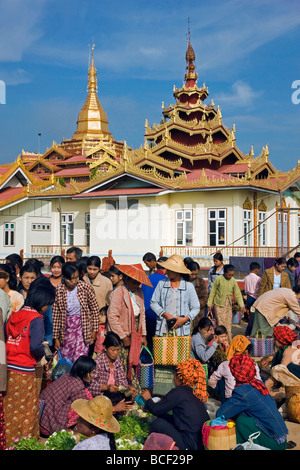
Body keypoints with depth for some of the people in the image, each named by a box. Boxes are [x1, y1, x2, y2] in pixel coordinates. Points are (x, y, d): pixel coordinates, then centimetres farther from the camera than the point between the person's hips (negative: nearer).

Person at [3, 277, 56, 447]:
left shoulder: (14, 315, 7)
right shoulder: (36, 319, -14)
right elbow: (35, 346, -24)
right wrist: (43, 354, -4)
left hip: (8, 369, 7)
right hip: (24, 371, -7)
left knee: (10, 408, 17)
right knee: (27, 410, 8)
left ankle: (10, 441, 28)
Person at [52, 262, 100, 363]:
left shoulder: (86, 287, -10)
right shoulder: (58, 290, -8)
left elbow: (94, 309, 0)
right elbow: (55, 315, -2)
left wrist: (94, 330, 0)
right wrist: (56, 337, 1)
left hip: (83, 326, -2)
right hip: (66, 327, 2)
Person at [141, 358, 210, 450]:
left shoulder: (179, 392, -11)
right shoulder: (195, 394, 13)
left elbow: (156, 410, -1)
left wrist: (148, 399, 21)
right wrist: (149, 407, 31)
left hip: (190, 445, -8)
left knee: (157, 424, 2)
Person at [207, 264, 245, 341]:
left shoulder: (233, 281, 2)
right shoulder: (218, 279, -10)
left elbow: (237, 294, 6)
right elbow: (212, 292, -3)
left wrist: (241, 305, -2)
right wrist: (210, 304, -2)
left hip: (228, 305, 4)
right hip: (219, 304, -4)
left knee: (228, 324, 7)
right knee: (221, 324, -8)